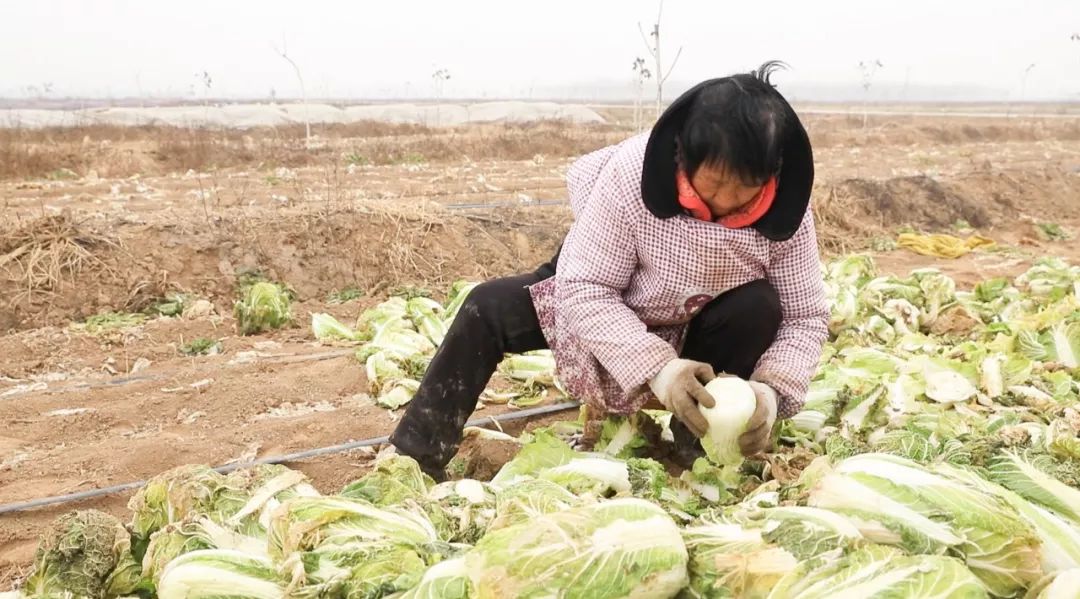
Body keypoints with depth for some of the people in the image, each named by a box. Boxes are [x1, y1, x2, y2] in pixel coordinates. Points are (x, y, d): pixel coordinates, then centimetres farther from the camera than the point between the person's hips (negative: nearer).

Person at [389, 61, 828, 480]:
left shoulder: (787, 210, -25)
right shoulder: (632, 173, -32)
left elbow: (806, 317, -17)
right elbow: (582, 289, -31)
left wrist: (771, 388, -38)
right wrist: (655, 367, -45)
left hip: (697, 334, 1)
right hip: (605, 312, 0)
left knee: (759, 309, -30)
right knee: (489, 307, -19)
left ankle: (701, 440, -9)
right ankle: (413, 461, -12)